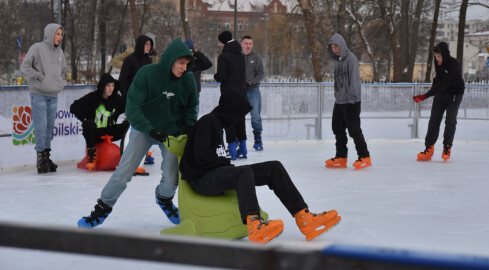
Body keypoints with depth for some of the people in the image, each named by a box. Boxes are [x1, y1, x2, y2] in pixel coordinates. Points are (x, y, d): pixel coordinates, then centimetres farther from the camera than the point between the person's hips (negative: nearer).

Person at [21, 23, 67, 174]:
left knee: (50, 128, 10)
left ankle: (47, 157, 18)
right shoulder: (37, 48, -6)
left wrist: (60, 82, 13)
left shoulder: (59, 52, 12)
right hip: (38, 94, -6)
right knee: (41, 128, -9)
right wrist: (39, 76, -11)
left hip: (53, 96, 6)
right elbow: (25, 67, -7)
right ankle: (41, 157, -3)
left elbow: (63, 70, 28)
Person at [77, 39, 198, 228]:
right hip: (144, 128, -2)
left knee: (172, 178, -7)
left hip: (173, 132, 2)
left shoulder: (188, 80, -11)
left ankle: (164, 199, 29)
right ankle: (103, 208, 9)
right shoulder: (147, 74, -22)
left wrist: (189, 126, -12)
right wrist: (150, 129, -34)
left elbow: (190, 107, 6)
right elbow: (132, 107, -23)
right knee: (124, 171, -9)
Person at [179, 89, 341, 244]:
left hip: (218, 176, 10)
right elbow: (202, 156, -19)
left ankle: (305, 219, -11)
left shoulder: (217, 122, 21)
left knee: (274, 168, -1)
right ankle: (254, 225, -59)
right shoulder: (207, 121, -9)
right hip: (201, 179, -10)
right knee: (245, 172, -38)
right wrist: (226, 163, -7)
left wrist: (226, 163, 3)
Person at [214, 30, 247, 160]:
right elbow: (243, 73, 13)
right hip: (242, 91, 7)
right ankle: (242, 149, 18)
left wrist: (215, 76, 3)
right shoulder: (241, 55, 9)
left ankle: (232, 150, -5)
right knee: (240, 118, 14)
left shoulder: (223, 56, -12)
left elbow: (221, 76, -16)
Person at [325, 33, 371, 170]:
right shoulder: (337, 60, 13)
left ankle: (364, 157, 0)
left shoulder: (350, 58, -13)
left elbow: (354, 79, -18)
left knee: (354, 129, -7)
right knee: (338, 129, 11)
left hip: (351, 102, -9)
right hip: (339, 101, 9)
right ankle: (341, 157, 19)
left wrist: (351, 97, -20)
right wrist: (336, 96, 16)